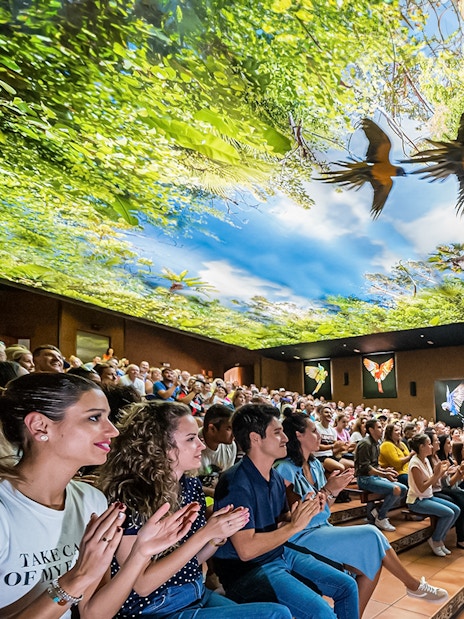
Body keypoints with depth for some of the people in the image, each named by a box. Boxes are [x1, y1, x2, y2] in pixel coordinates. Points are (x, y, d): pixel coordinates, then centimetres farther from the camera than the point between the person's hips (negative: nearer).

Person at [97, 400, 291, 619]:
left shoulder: (191, 486, -1)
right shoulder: (128, 498, -21)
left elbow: (192, 560, 9)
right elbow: (142, 584, -21)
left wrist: (220, 534, -11)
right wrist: (205, 534, -25)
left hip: (199, 595, 7)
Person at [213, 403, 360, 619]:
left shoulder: (276, 478, 3)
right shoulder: (236, 483, -24)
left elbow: (280, 523, 11)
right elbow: (246, 550, -27)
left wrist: (303, 513, -11)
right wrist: (294, 525, -21)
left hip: (282, 554, 9)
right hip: (247, 569, -8)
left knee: (347, 586, 11)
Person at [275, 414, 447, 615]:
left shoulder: (315, 464, 10)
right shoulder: (285, 469, -15)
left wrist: (335, 490, -6)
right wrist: (327, 489, -21)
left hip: (323, 529, 8)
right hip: (302, 537, -8)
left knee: (372, 561, -13)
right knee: (371, 536, -15)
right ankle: (414, 585, 6)